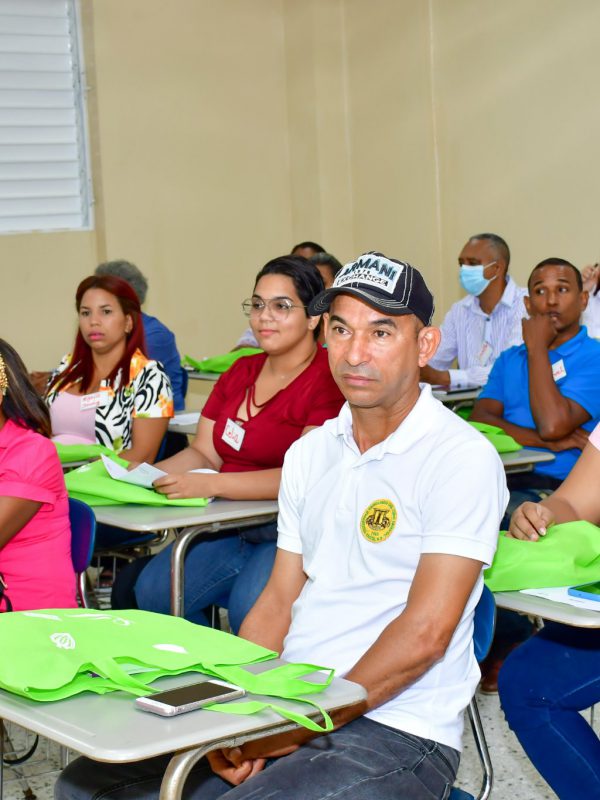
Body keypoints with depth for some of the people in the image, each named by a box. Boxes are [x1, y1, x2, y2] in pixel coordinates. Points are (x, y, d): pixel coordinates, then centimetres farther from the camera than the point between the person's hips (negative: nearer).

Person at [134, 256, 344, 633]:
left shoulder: (329, 379, -11)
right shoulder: (241, 372, 16)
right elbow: (203, 453, 15)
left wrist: (211, 485, -25)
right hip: (230, 529, 7)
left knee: (247, 606, -31)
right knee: (152, 591, -12)